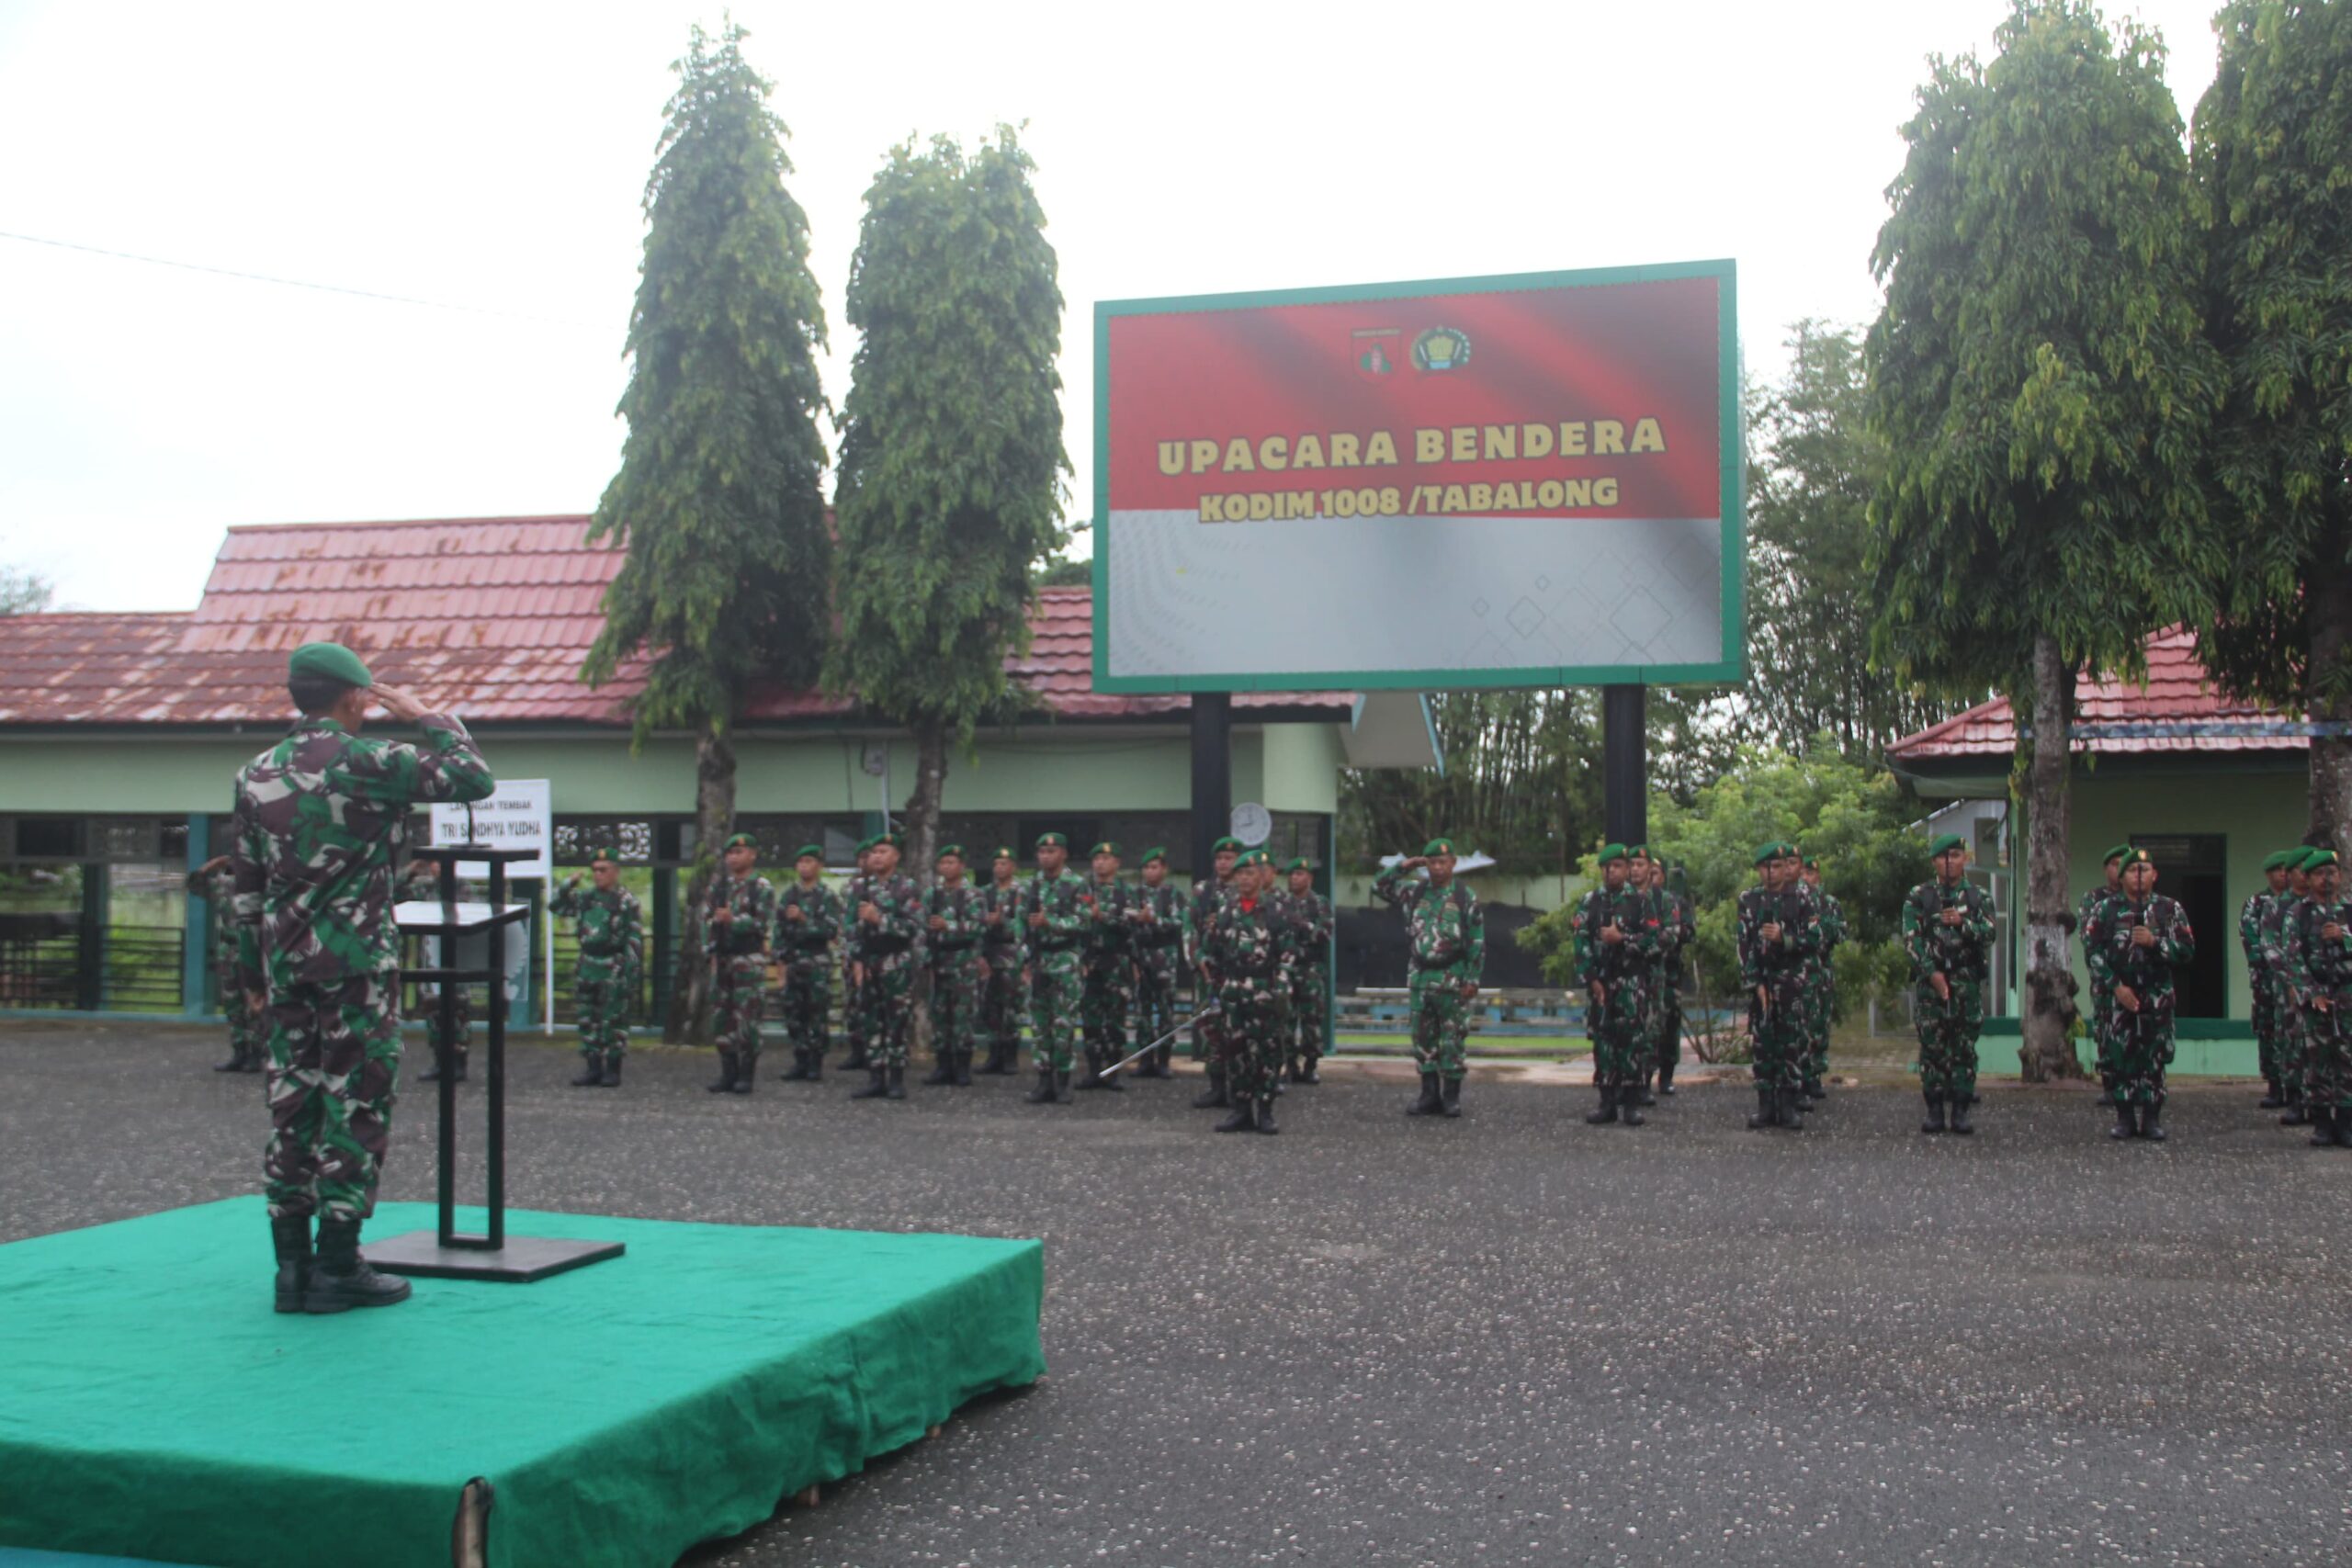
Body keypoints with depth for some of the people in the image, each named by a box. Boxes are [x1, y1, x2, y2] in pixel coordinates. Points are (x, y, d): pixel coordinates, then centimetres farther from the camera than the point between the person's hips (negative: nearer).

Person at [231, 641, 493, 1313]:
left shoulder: (259, 773, 10)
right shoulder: (373, 762, -10)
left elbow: (245, 884, 13)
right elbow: (475, 779, -5)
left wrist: (251, 970, 20)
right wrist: (428, 717, 6)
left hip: (285, 961, 6)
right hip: (356, 959, -6)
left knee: (292, 1106, 9)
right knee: (356, 1104, 0)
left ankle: (292, 1265, 12)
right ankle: (338, 1268, 2)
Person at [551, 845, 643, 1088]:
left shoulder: (627, 902, -6)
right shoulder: (586, 898, 13)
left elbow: (635, 940, -9)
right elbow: (555, 906, 20)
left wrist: (632, 972, -15)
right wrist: (569, 885, 5)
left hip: (614, 970, -7)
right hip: (587, 966, 7)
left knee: (614, 1022, -2)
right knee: (587, 1020, 8)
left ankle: (612, 1071, 5)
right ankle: (593, 1069, 15)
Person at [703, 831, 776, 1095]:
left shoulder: (761, 887, -3)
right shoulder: (719, 885, 12)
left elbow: (763, 922, -10)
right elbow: (706, 916, 13)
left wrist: (733, 920, -22)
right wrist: (709, 948, 3)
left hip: (749, 959, -6)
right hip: (722, 958, 6)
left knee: (747, 1017, -7)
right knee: (721, 1017, 6)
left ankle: (746, 1076, -1)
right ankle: (728, 1074, 14)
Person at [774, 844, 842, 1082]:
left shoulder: (828, 897, -1)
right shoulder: (788, 896, 13)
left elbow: (832, 930, -12)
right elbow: (779, 930, 13)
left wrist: (803, 919, -17)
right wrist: (783, 959, 5)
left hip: (818, 963, -5)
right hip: (793, 963, 5)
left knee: (818, 1016, -5)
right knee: (794, 1016, 5)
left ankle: (815, 1067, -1)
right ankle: (801, 1063, 13)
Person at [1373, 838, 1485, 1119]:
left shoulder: (1466, 898, -4)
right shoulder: (1414, 893, 8)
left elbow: (1477, 943, -5)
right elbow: (1379, 887, 10)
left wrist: (1472, 980, -11)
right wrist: (1403, 867, 0)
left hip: (1452, 979, -4)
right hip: (1421, 977, 4)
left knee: (1452, 1040, 0)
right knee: (1423, 1038, 7)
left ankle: (1451, 1097, 7)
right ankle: (1429, 1096, 13)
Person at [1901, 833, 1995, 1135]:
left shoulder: (1979, 897, 9)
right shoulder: (1919, 897, 5)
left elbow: (1989, 934, -3)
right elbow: (1911, 939, -2)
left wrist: (1963, 923, -20)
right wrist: (1932, 973, -11)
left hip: (1967, 982, 1)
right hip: (1930, 980, -1)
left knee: (1965, 1047, 1)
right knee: (1932, 1046, -1)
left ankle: (1960, 1110, 6)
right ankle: (1934, 1110, 5)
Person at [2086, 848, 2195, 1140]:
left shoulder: (2170, 909, 5)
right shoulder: (2106, 909, 4)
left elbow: (2187, 950, 1)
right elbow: (2092, 951, -2)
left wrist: (2155, 942, -15)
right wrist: (2116, 985, -9)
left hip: (2157, 996, 0)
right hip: (2118, 995, 0)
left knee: (2154, 1058, 1)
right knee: (2116, 1057, -2)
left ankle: (2151, 1118, 11)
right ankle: (2125, 1117, 10)